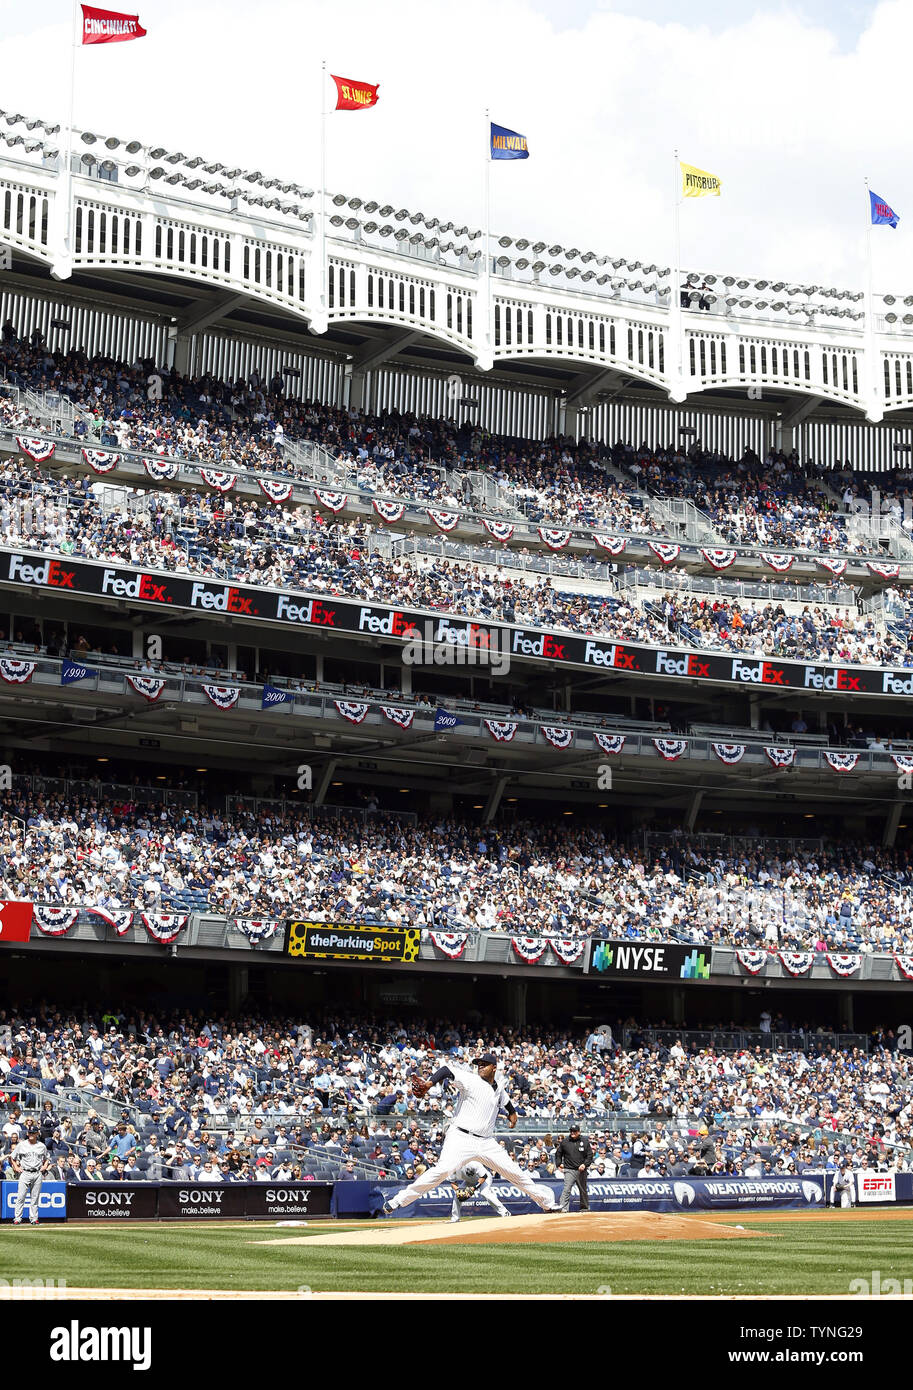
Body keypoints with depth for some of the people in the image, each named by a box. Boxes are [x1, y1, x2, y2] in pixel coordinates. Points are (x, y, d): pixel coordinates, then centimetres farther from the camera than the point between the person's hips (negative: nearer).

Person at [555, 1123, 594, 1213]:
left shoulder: (585, 1141, 3)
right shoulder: (564, 1141, 4)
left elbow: (590, 1155, 3)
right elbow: (558, 1153, 17)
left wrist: (585, 1164, -11)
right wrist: (559, 1164, 5)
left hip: (581, 1170, 1)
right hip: (569, 1170, -1)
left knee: (583, 1190, 12)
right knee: (566, 1189, -14)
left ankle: (585, 1207, 28)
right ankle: (563, 1208, -18)